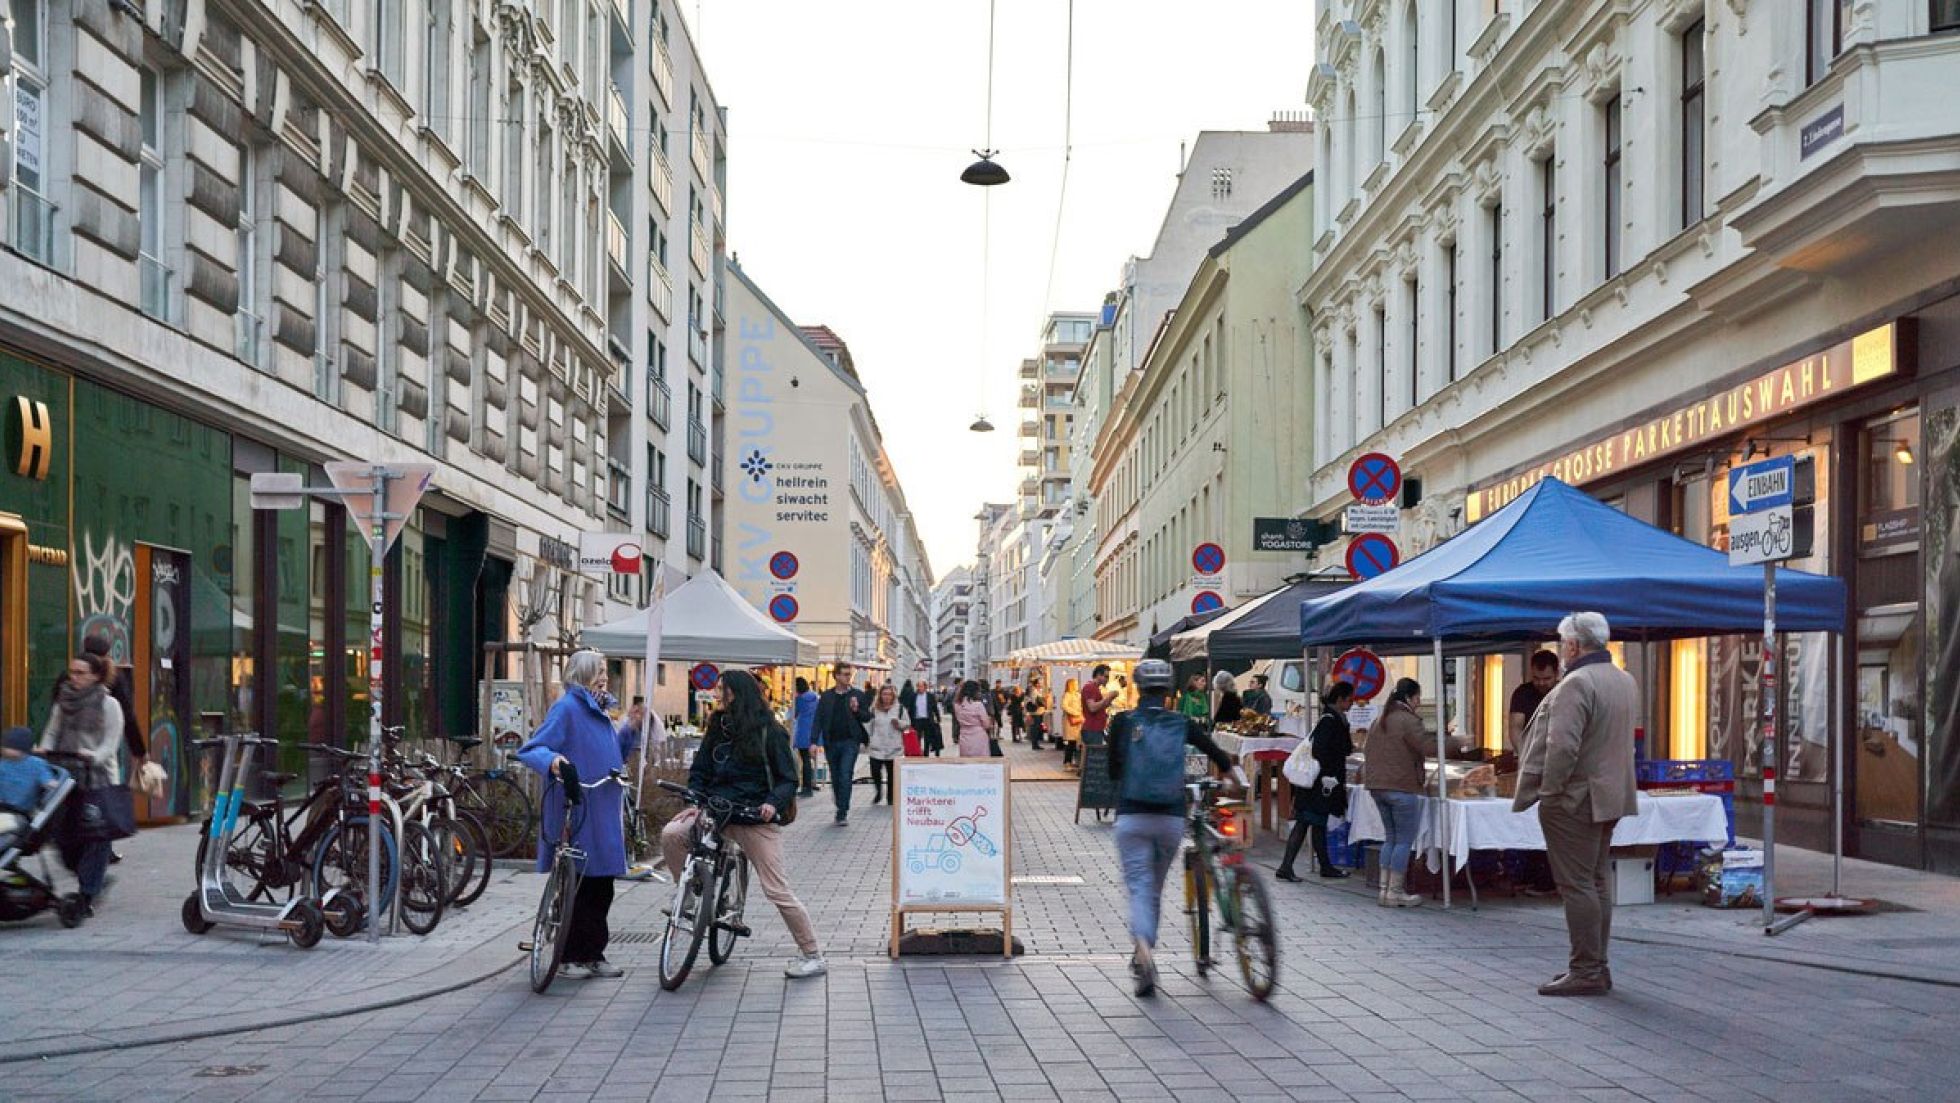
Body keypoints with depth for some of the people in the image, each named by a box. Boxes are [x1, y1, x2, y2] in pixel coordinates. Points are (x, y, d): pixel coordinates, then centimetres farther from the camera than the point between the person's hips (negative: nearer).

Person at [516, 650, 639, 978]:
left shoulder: (599, 712, 18)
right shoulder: (567, 708, -9)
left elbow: (616, 756, 27)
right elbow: (530, 750, -17)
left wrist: (631, 729, 12)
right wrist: (553, 761, -37)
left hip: (604, 817, 8)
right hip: (576, 814, -8)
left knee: (601, 889, 11)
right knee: (577, 886, -3)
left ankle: (594, 954, 19)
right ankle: (572, 957, 7)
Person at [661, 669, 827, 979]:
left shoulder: (769, 732, -4)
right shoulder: (718, 727, 9)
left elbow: (788, 779, -3)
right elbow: (700, 770, 13)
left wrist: (773, 803, -22)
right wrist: (695, 801, -5)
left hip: (756, 818, -4)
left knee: (778, 891, -6)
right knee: (671, 834, -21)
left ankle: (812, 956, 6)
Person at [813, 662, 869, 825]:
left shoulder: (857, 695, 4)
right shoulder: (826, 697, 6)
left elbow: (868, 717, 5)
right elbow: (818, 720, 3)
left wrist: (857, 710, -15)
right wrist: (814, 741, -6)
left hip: (850, 742, -2)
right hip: (831, 743, 2)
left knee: (845, 776, -12)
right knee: (835, 778, 10)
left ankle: (842, 813, -8)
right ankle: (842, 808, 27)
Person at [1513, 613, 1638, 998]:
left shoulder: (1576, 684, -19)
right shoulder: (1625, 681, 12)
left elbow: (1562, 746, -26)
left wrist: (1548, 790, -15)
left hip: (1574, 799, -10)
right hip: (1611, 795, 10)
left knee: (1577, 884, -5)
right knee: (1598, 882, 15)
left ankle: (1586, 971, -3)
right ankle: (1597, 966, 22)